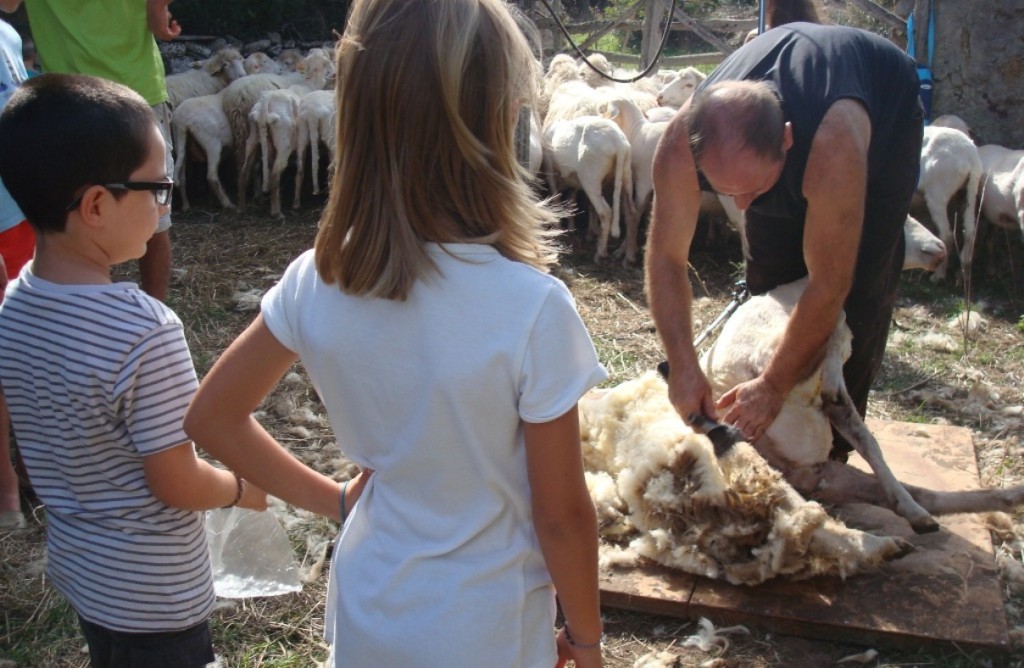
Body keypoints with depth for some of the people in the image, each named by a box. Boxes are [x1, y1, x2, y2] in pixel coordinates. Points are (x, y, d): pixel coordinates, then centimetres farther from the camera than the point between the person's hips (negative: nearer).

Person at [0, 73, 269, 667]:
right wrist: (243, 489, -4)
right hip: (154, 591, -6)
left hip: (75, 562, 7)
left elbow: (64, 441, 3)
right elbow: (178, 485, -23)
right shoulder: (146, 331, -31)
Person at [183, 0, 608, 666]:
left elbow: (212, 417, -2)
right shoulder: (533, 307, -28)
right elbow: (562, 515, -18)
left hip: (368, 612, 4)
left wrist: (325, 496, 6)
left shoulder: (315, 282, -16)